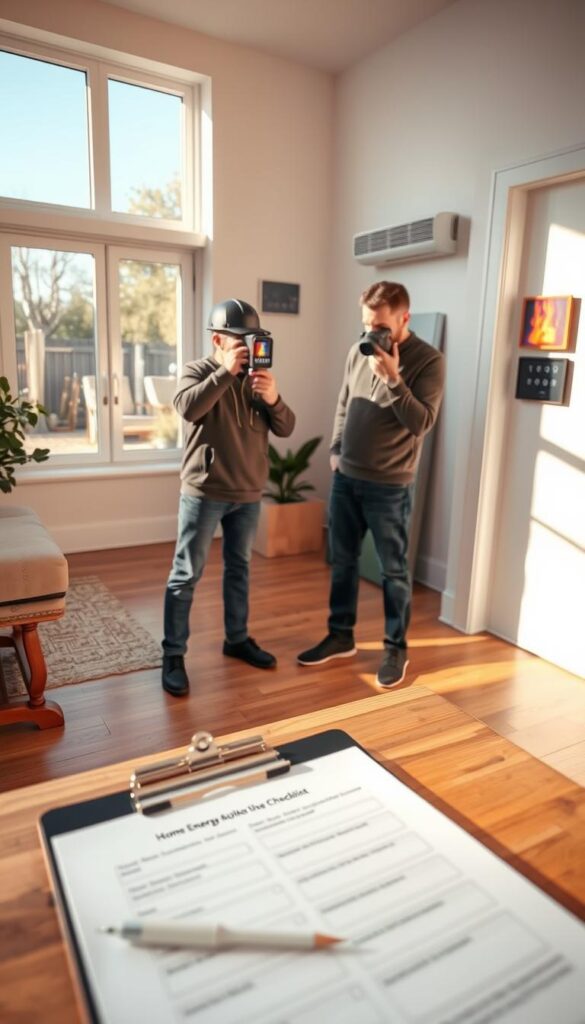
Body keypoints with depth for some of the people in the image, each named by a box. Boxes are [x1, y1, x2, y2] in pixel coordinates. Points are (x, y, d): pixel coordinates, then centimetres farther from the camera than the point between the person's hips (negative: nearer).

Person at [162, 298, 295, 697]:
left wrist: (273, 398, -17)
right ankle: (173, 655, 9)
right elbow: (188, 408, -26)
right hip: (204, 492, -5)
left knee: (239, 569, 16)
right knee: (186, 575, 0)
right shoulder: (198, 371, -4)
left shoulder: (257, 378, 9)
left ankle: (238, 639, 31)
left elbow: (286, 429, 2)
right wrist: (227, 371, -24)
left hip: (249, 493, 5)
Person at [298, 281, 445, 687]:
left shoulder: (428, 361, -10)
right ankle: (341, 636, 29)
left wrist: (392, 379, -24)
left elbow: (421, 423, -17)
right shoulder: (359, 352, 6)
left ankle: (396, 649, 21)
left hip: (389, 486, -5)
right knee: (342, 561, 14)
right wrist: (336, 450, 11)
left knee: (393, 570, 5)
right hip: (345, 477, 6)